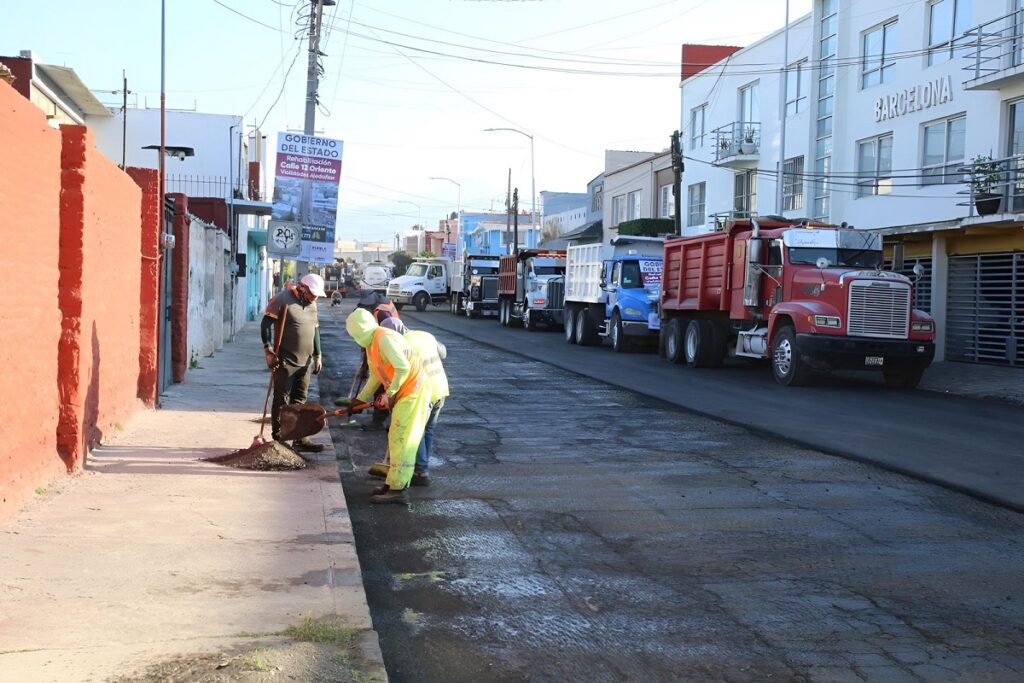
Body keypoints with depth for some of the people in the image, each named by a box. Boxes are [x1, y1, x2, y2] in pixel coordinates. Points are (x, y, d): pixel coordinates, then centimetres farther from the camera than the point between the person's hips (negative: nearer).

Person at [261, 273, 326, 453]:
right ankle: (278, 439, 4)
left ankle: (300, 439, 14)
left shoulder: (311, 305, 14)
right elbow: (266, 324, -14)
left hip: (305, 362, 7)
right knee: (281, 400, -2)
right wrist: (268, 350, -21)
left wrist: (317, 356, 22)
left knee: (299, 401, 10)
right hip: (285, 361, -7)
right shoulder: (283, 299, -9)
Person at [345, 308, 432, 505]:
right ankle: (394, 483, 25)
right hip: (403, 394, 10)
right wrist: (360, 400, 25)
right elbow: (375, 376, 23)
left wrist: (391, 393, -19)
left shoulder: (384, 339, -20)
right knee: (396, 440, 16)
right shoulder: (371, 344, 13)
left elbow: (403, 367, -30)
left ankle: (398, 490, -3)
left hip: (412, 393, -10)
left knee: (401, 441, -7)